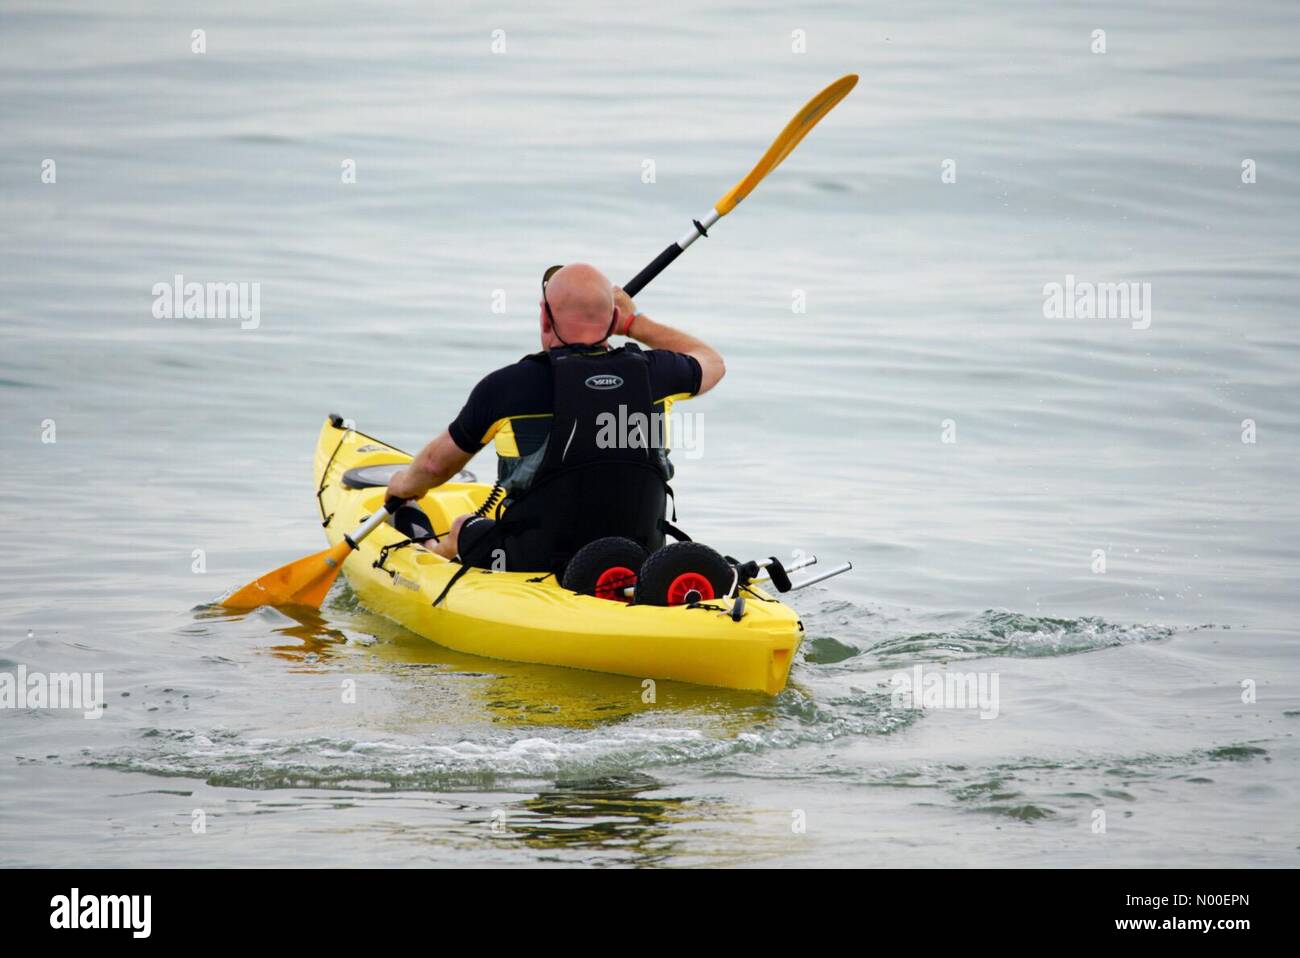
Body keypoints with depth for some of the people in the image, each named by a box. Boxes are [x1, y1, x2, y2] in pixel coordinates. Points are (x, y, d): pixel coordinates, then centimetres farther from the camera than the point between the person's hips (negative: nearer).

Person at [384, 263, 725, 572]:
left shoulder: (505, 386, -14)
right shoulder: (652, 374, -6)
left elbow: (436, 465, 3)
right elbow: (713, 362, 19)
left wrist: (405, 485, 26)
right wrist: (635, 322, 26)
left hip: (529, 570, -3)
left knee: (463, 527, 27)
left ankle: (430, 551, 56)